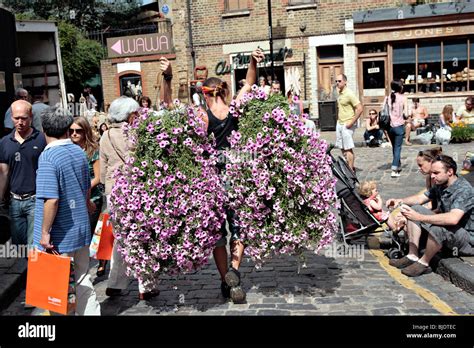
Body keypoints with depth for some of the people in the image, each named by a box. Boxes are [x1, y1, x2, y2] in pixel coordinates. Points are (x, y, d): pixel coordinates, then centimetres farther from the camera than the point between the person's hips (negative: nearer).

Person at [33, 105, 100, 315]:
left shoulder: (48, 157, -18)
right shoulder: (79, 152, 4)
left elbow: (51, 199, -24)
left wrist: (44, 231, -15)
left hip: (60, 236, -7)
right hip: (81, 230, 7)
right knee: (83, 280, 16)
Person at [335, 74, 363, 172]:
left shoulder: (349, 94, -15)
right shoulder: (339, 93, 10)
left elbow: (360, 109, -20)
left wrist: (351, 122, -20)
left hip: (347, 125, -9)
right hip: (339, 124, 9)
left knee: (348, 149, -4)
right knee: (342, 148, 14)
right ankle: (352, 166, 26)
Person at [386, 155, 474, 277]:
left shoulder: (464, 190, -25)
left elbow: (453, 219, -39)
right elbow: (420, 198, 11)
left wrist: (420, 217, -40)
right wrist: (400, 201, -9)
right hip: (447, 230, 9)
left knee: (437, 228, -39)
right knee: (414, 209, 0)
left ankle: (424, 263, -12)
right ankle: (413, 256, -5)